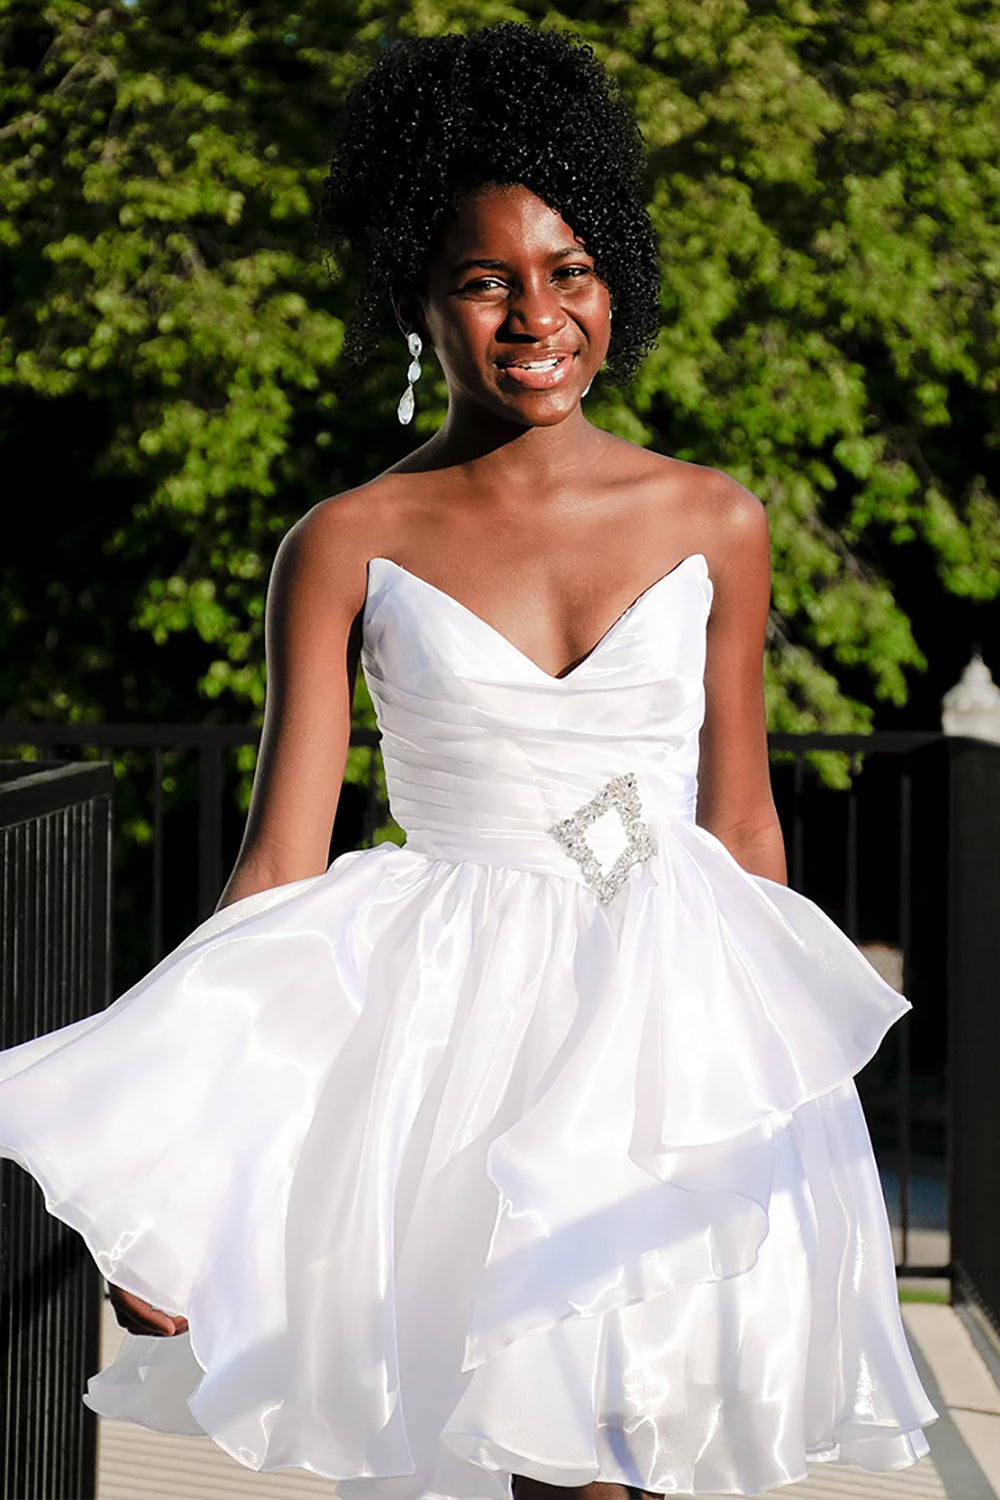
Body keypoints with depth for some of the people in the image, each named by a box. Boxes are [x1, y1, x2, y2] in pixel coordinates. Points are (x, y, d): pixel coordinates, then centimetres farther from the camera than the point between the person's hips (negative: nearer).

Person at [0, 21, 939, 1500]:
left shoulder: (713, 523, 6)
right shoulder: (349, 545, 0)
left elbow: (744, 822, 12)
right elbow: (282, 863, -3)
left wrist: (789, 1094, 15)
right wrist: (180, 1150, -11)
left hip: (683, 1014, 2)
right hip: (460, 1023, -1)